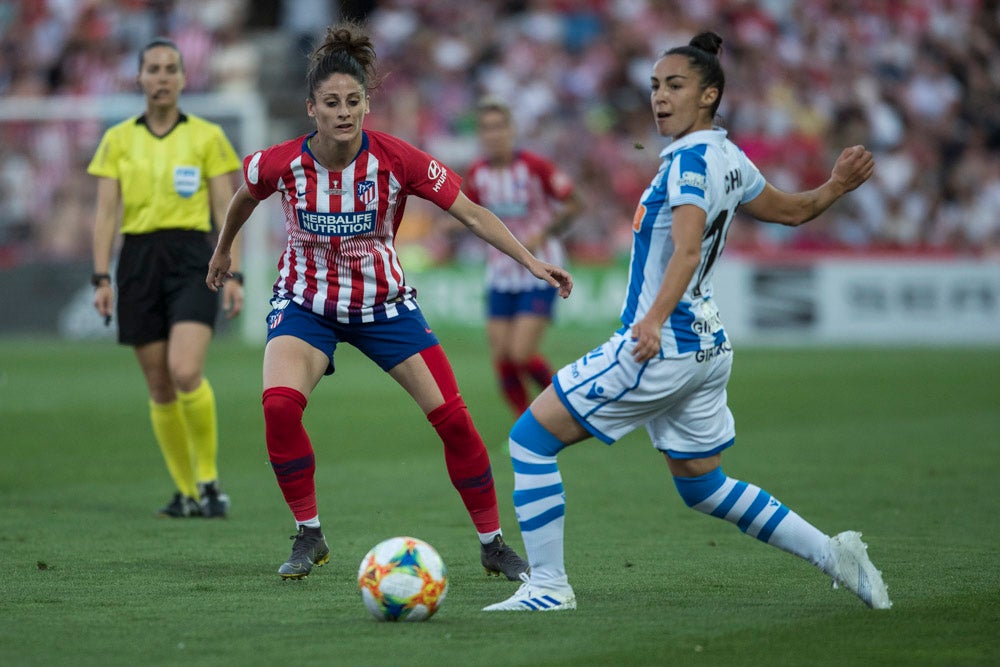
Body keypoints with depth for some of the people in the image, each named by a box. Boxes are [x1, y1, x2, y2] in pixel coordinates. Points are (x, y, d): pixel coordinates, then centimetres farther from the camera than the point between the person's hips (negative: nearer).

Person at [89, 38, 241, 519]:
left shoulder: (207, 136, 5)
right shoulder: (118, 140, 9)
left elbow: (226, 213, 5)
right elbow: (106, 213, 6)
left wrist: (232, 274, -3)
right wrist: (102, 277, -3)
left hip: (191, 260, -2)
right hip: (138, 259, 3)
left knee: (185, 371, -22)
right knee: (159, 387, 3)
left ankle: (209, 480, -6)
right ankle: (186, 492, 15)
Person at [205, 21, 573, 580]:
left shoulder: (397, 160, -20)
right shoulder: (280, 163, -17)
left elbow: (472, 213, -14)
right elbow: (245, 198, 8)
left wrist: (533, 262, -22)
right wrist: (223, 250, 23)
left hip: (384, 303, 0)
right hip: (306, 302, 0)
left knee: (453, 419, -6)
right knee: (279, 405, -27)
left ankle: (493, 544, 13)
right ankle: (309, 536, -7)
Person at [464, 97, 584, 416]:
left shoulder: (533, 165, -13)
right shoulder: (476, 174, 0)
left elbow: (574, 204, -8)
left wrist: (543, 234, -19)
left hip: (539, 272, -5)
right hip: (501, 273, 5)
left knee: (522, 355, -15)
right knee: (502, 360, -2)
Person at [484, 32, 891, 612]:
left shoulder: (691, 157, -16)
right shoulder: (729, 158, 11)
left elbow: (687, 248, -29)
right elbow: (793, 210, 23)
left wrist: (654, 319, -38)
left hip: (662, 348, -10)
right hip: (707, 347, 10)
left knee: (531, 437, -3)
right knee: (703, 486, 21)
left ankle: (548, 586, -4)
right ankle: (832, 553, 17)